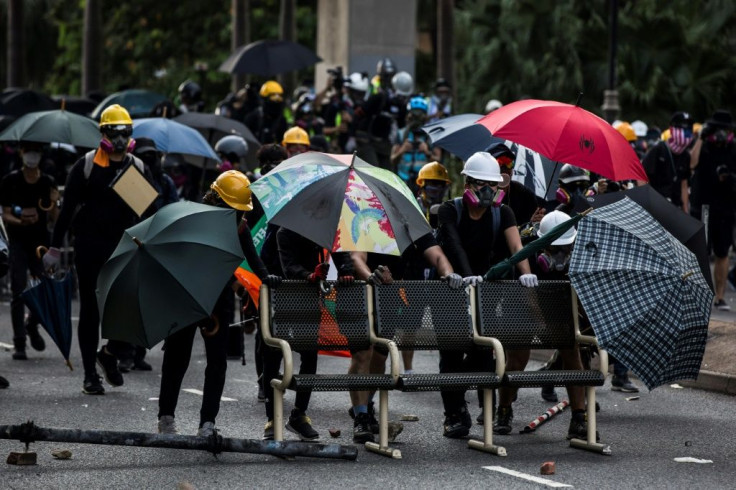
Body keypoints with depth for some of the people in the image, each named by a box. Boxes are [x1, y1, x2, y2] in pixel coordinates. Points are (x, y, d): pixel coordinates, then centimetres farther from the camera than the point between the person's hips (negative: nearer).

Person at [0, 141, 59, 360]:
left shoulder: (48, 182, 6)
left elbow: (53, 219, 7)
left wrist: (54, 204, -14)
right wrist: (20, 221, -23)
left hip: (41, 241, 2)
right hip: (18, 242, -2)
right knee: (18, 293, -6)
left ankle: (32, 326, 29)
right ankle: (19, 343, -1)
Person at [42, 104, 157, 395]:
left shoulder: (139, 169, 9)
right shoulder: (86, 166, 0)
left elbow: (151, 213, 13)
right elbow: (68, 208, 0)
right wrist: (55, 248, -3)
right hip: (90, 249, -2)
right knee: (90, 310, 4)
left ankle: (109, 354, 20)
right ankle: (90, 374, 11)